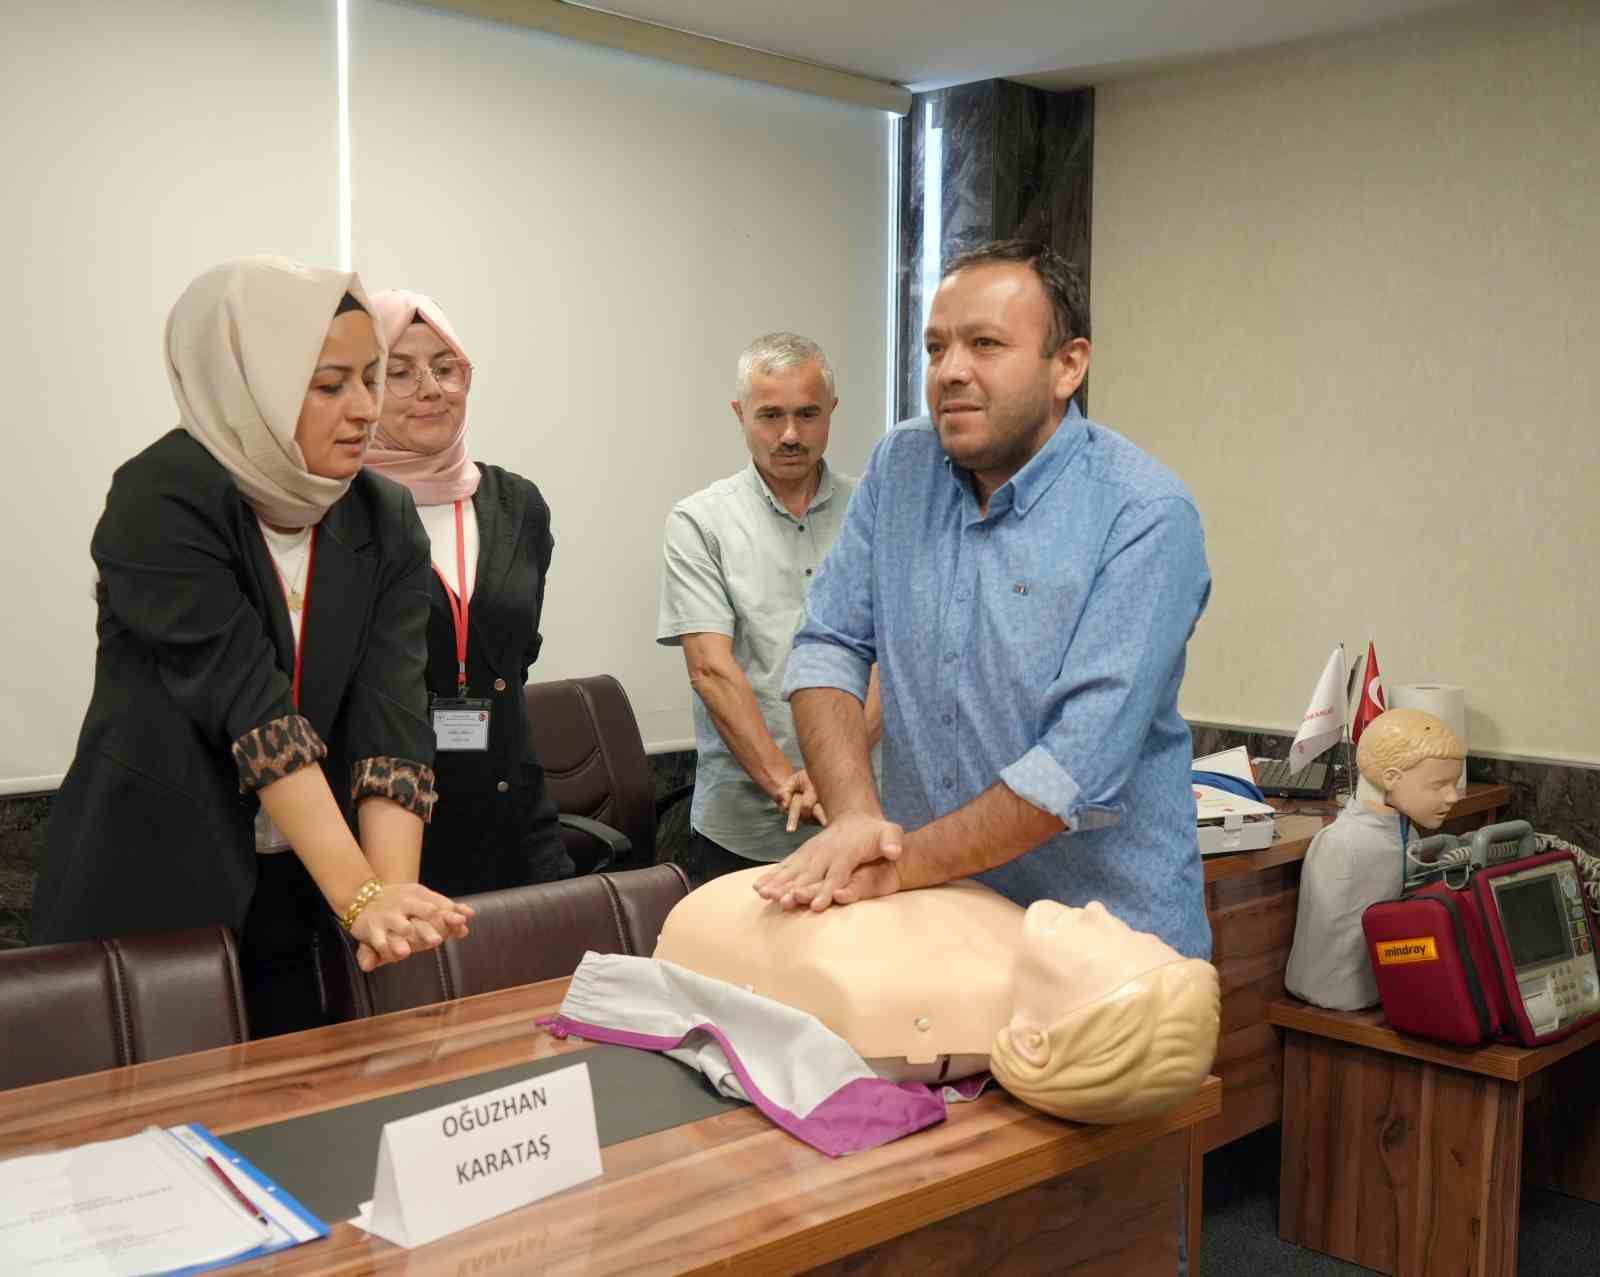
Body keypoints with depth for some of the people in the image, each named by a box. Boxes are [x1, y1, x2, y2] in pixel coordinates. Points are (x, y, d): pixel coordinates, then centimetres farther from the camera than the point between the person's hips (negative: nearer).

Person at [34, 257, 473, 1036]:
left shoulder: (387, 526, -1)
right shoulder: (163, 503, -15)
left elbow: (390, 719, -11)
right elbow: (253, 708, -24)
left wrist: (394, 894, -25)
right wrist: (362, 896, -31)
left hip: (295, 908, 5)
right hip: (145, 902, -4)